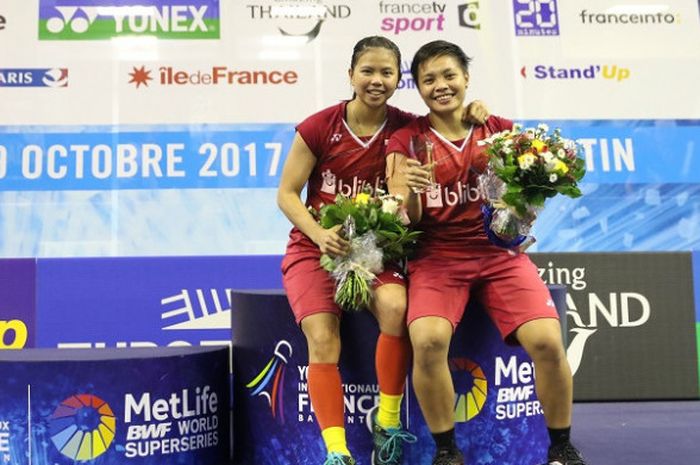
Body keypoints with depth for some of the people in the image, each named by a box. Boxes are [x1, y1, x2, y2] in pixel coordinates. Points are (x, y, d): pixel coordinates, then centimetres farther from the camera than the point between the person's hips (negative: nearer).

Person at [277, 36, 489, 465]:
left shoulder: (405, 128, -2)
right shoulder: (318, 127, -6)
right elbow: (287, 193, -2)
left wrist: (469, 112, -6)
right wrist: (320, 234, -19)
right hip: (316, 246, -1)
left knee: (395, 307, -30)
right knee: (323, 341, -21)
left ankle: (388, 420, -11)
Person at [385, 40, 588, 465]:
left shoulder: (501, 130, 6)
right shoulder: (406, 140, 3)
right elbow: (405, 222, -2)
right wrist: (406, 191, -23)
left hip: (500, 250, 1)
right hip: (437, 255, -1)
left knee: (547, 341, -20)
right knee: (427, 340, -29)